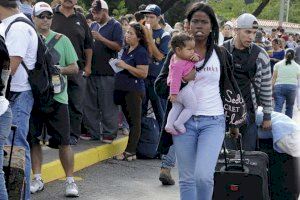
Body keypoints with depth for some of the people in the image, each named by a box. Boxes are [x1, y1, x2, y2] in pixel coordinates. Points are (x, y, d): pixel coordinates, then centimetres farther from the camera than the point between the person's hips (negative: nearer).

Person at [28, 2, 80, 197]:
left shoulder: (62, 39, 5)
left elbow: (74, 68, 4)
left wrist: (58, 70, -12)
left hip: (57, 96, -1)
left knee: (64, 142, -2)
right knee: (33, 140, 7)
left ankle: (70, 180, 6)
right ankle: (37, 179, 19)